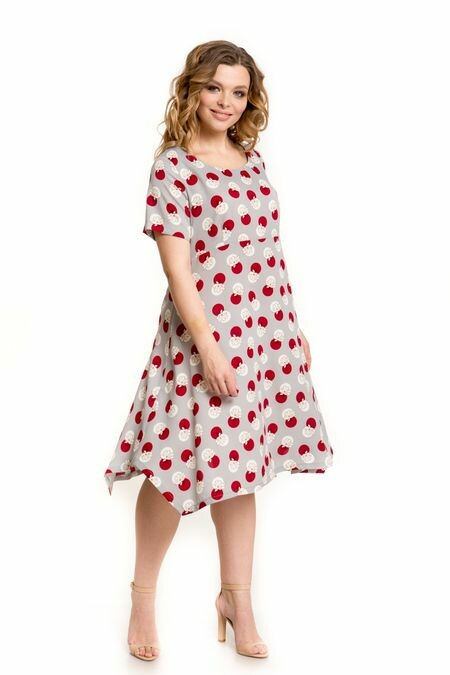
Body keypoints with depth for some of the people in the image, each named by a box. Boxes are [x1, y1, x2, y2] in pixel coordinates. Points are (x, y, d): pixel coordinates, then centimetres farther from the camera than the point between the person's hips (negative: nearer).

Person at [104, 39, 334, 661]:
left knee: (241, 459, 12)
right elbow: (176, 264, -14)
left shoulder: (252, 157, 11)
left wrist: (292, 326, 15)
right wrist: (207, 343, -20)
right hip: (205, 329, -6)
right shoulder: (173, 167, -8)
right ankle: (144, 593, 19)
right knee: (182, 464, -1)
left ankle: (236, 595, 23)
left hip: (265, 327, 6)